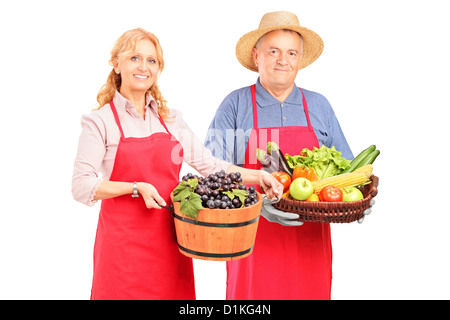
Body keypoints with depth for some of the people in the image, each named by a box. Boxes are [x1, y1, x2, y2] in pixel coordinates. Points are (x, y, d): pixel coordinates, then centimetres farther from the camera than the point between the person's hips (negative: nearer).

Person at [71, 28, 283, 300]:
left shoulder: (171, 119, 11)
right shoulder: (100, 121, -2)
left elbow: (209, 164, 10)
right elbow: (82, 187, -7)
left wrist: (257, 176, -2)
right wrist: (136, 188, -16)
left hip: (170, 242, 4)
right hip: (123, 244, -3)